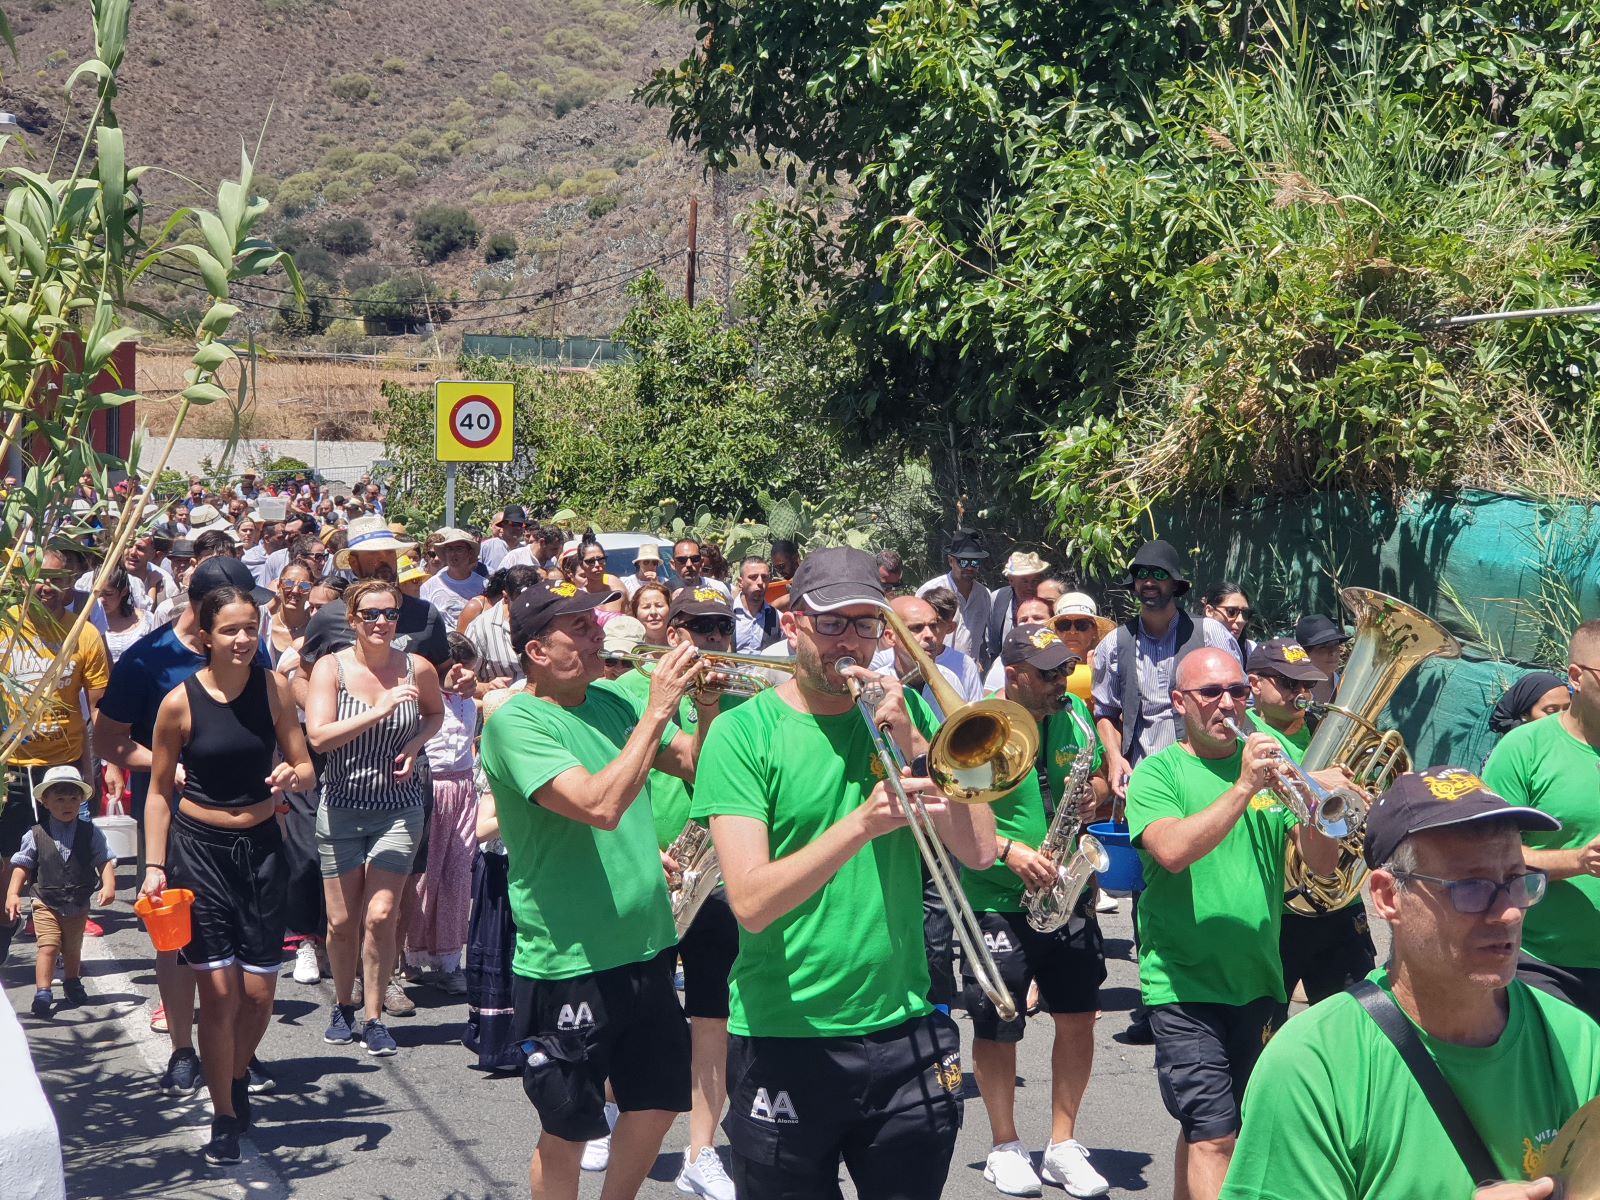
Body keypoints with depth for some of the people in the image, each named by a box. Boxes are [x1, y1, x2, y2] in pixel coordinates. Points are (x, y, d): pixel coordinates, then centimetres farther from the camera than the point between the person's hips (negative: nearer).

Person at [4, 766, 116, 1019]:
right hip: (46, 904, -2)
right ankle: (43, 992, -9)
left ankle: (72, 983, 38)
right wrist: (13, 894, -12)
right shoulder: (36, 835, -7)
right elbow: (22, 865, -4)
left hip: (78, 905, 2)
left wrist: (108, 885, -21)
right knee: (48, 947, -13)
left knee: (73, 949, 17)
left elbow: (104, 861, -5)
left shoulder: (90, 833, -5)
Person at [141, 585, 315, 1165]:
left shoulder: (274, 687, -3)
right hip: (199, 849, -2)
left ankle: (237, 1075, 33)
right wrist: (154, 866, -4)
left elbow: (307, 771, 3)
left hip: (261, 846, 2)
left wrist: (291, 775, -20)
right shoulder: (180, 702, -9)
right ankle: (224, 1117, 10)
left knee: (259, 992, 3)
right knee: (219, 990, -6)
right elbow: (160, 790, 1)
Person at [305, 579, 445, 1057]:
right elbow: (318, 736, -21)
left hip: (398, 809, 0)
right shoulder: (331, 667, -9)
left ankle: (374, 1017, 7)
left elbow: (436, 713, 17)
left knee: (380, 916, -8)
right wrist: (379, 711, -29)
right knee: (342, 920, 6)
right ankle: (343, 1006, 30)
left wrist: (415, 745, -3)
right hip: (341, 809, 0)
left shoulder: (417, 669, -5)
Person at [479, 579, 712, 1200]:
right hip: (569, 961, -7)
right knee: (567, 1131, 6)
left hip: (645, 947, 7)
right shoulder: (516, 723, -16)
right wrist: (658, 711, -26)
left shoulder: (611, 702, 6)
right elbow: (602, 805, -29)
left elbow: (694, 765, 9)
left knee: (658, 1103, 18)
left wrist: (709, 704, -7)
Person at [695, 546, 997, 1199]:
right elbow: (751, 902, -18)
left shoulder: (905, 713, 6)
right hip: (786, 1040, -3)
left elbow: (978, 851, -3)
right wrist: (861, 823, -29)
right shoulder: (742, 732, -7)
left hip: (904, 1028, 3)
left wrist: (912, 745, -13)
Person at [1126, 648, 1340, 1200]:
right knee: (1212, 1135, -12)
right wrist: (1245, 787, -27)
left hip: (1259, 980, 5)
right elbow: (1173, 851, -22)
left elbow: (1322, 863, 0)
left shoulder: (1272, 761, 7)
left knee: (1204, 1128, 17)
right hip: (1184, 982, -4)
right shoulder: (1158, 773, -4)